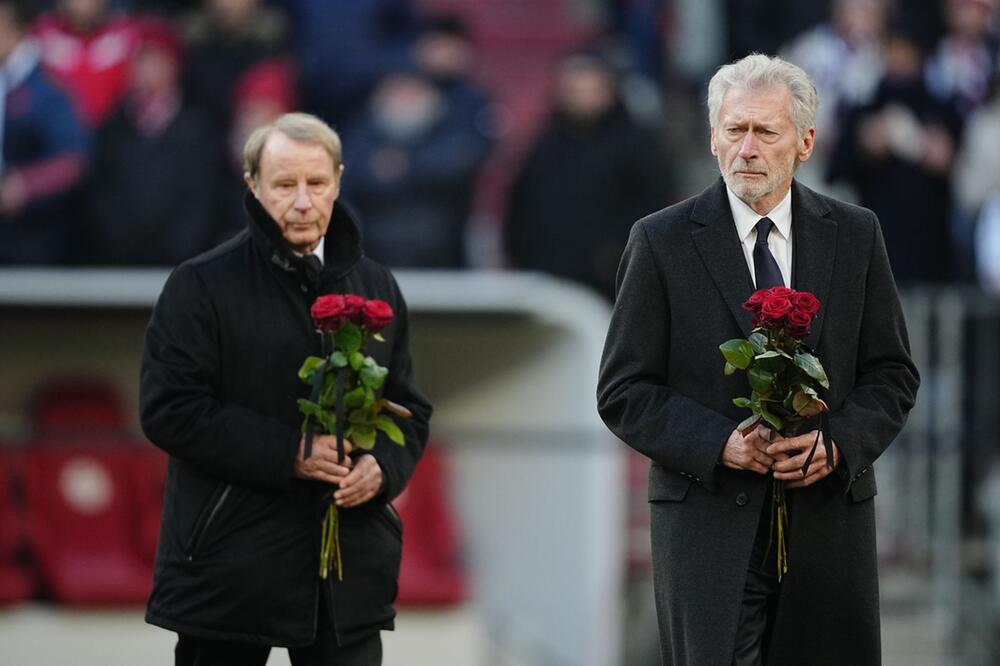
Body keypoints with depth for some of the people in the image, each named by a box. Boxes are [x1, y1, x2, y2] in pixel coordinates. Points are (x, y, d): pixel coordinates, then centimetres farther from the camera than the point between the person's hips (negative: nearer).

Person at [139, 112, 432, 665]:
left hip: (350, 570, 4)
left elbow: (409, 409, 17)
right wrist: (287, 453, -17)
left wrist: (383, 466, -6)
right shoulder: (202, 285, -3)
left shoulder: (375, 287, 13)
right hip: (231, 570, -4)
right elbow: (167, 410, -11)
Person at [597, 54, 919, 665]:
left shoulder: (855, 236, 7)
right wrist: (721, 444, -16)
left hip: (829, 517, 2)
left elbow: (893, 375, 9)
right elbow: (623, 392, -1)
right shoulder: (663, 242, 0)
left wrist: (838, 444, -11)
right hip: (709, 518, -2)